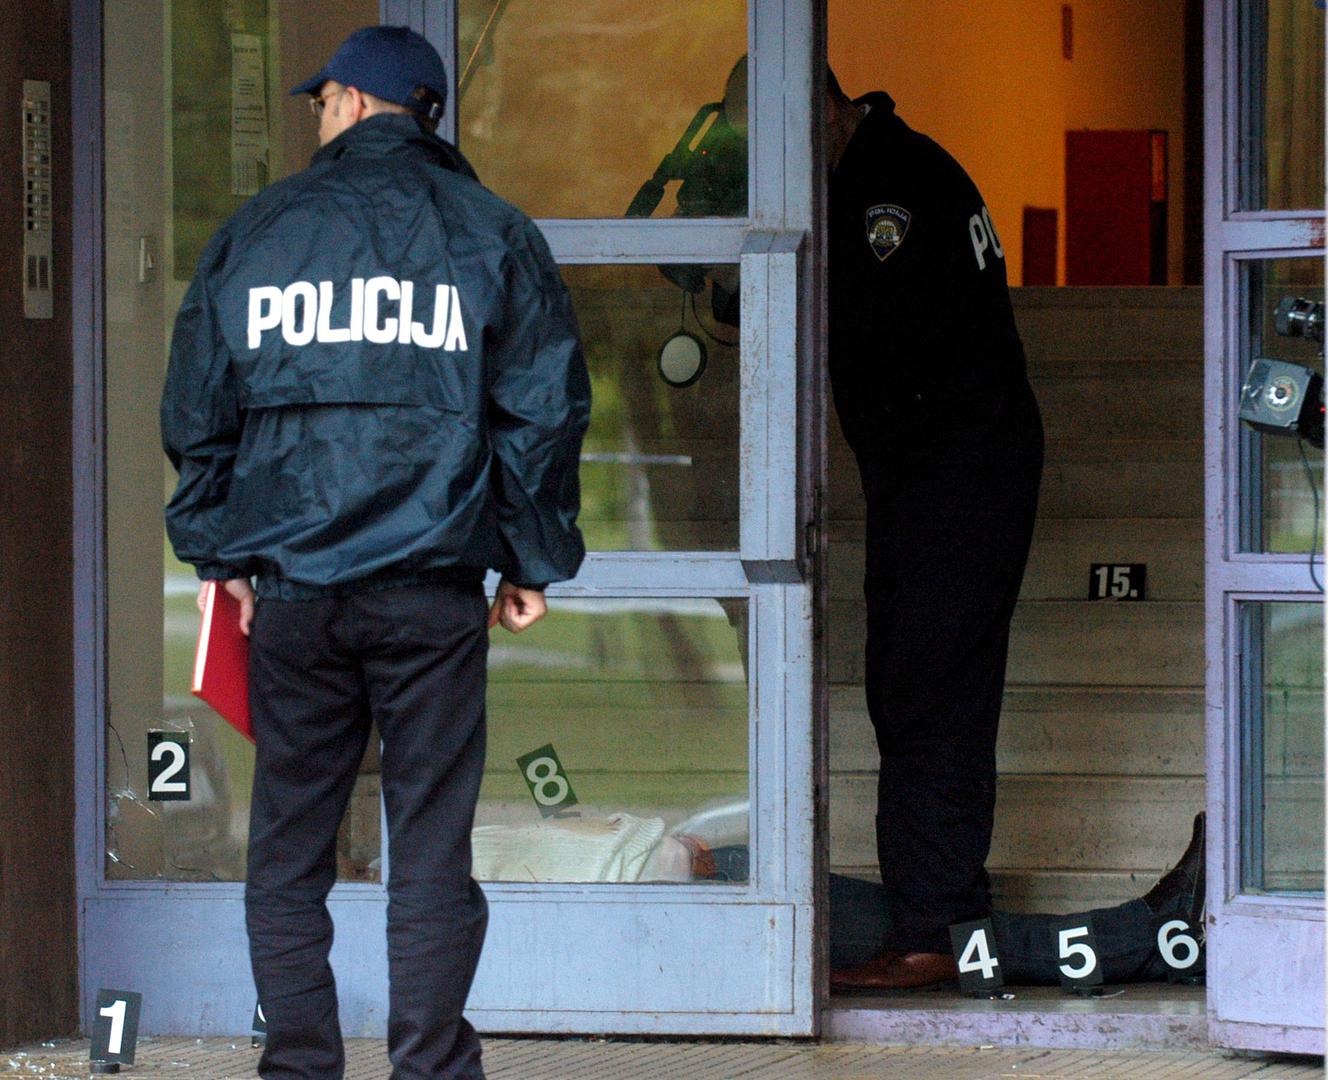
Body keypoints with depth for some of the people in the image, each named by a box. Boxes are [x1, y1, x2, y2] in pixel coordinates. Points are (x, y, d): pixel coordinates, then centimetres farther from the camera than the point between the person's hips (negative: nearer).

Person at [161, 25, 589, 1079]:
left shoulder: (256, 231, 7)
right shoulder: (491, 233, 4)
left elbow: (197, 410, 10)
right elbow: (545, 408, 3)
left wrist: (221, 554, 18)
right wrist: (532, 562, 11)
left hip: (290, 587, 1)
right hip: (433, 588, -1)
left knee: (289, 846, 8)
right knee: (432, 850, 2)